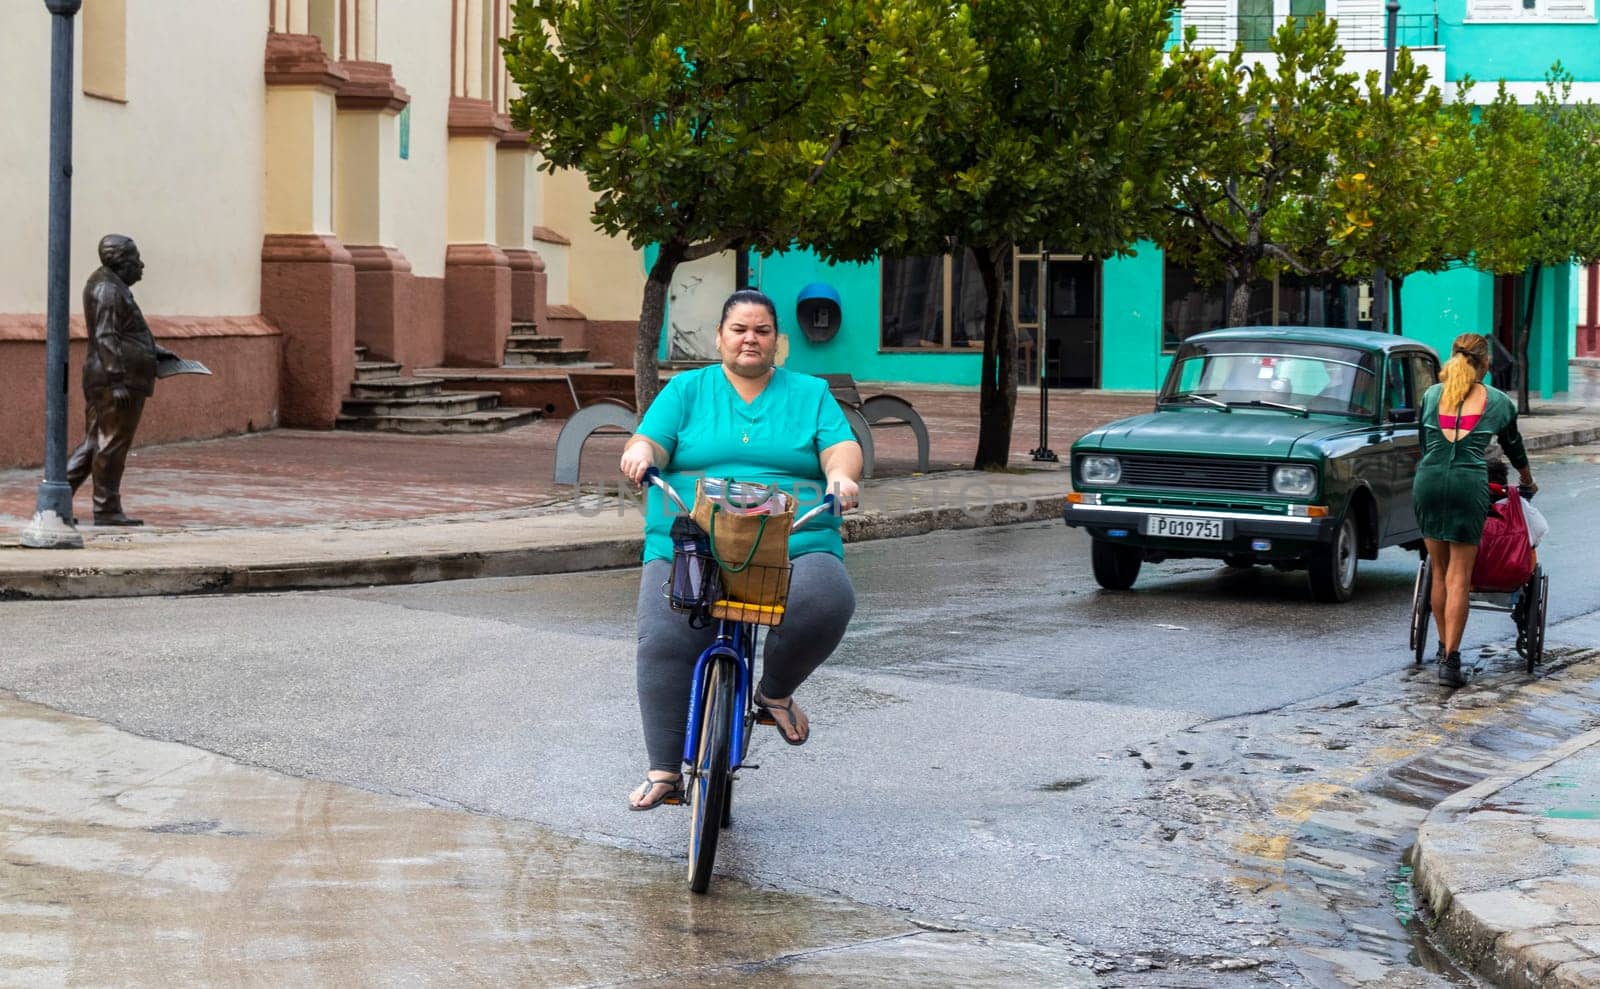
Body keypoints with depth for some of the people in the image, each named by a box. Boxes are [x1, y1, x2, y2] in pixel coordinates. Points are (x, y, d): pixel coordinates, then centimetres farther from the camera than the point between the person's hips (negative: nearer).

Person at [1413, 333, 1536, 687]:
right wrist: (1528, 482, 42)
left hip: (1428, 481, 2)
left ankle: (1444, 648, 21)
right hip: (1469, 484, -2)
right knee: (1459, 577, -2)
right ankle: (1451, 658, -8)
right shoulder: (1498, 402, 8)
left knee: (1439, 571, 15)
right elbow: (1514, 448, 23)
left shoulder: (1432, 395, 12)